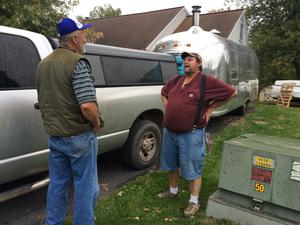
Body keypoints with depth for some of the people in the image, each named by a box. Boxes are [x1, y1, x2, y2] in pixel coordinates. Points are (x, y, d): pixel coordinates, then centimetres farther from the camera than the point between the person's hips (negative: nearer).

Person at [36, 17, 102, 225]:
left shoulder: (43, 64, 9)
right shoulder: (77, 62, -17)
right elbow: (87, 106, -27)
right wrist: (97, 125, -10)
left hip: (54, 135, 8)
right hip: (79, 136, -8)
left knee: (57, 184, 20)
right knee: (85, 187, 7)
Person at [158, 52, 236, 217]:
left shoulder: (207, 82, -10)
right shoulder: (175, 81, 9)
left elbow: (231, 92, -6)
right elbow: (163, 93, 28)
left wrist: (210, 107, -6)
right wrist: (168, 107, 11)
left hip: (191, 134, -7)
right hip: (169, 132, 7)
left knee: (192, 169, 5)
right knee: (171, 164, 21)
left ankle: (194, 202, 22)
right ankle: (173, 191, 42)